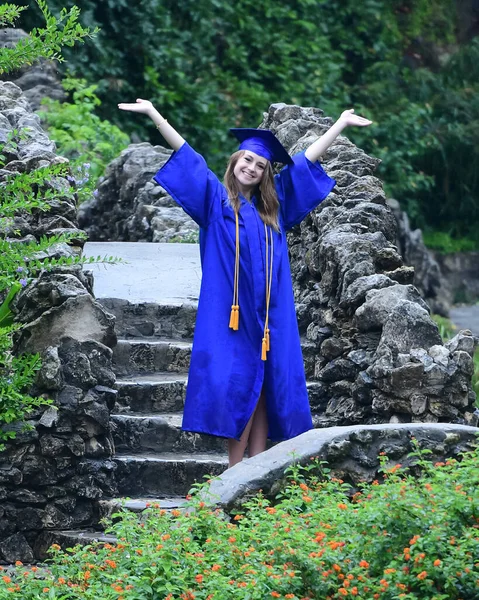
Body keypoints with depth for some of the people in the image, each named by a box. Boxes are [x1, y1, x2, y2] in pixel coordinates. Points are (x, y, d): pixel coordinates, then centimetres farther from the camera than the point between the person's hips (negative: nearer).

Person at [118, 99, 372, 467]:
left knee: (261, 386, 2)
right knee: (236, 386, -6)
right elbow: (186, 153, 0)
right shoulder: (216, 199, 7)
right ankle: (236, 469, -3)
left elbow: (305, 161, 22)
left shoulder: (273, 204, 16)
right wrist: (153, 114, -6)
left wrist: (342, 123, 28)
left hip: (268, 314, 4)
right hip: (229, 312, -4)